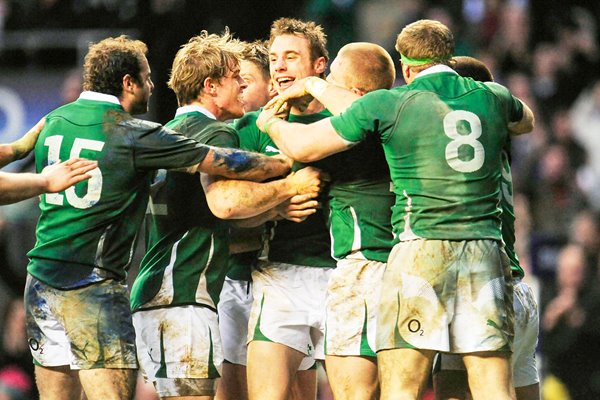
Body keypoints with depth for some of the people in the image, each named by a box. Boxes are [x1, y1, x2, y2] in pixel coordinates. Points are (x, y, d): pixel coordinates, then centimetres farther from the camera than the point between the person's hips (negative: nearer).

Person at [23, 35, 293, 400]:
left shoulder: (54, 122, 11)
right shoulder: (133, 133, -9)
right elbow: (226, 163, -7)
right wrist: (290, 163, 4)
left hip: (41, 282, 7)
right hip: (94, 285, -7)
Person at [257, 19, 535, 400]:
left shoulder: (391, 104, 2)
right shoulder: (493, 97, 11)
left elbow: (303, 146, 7)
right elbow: (526, 121, 37)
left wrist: (271, 122, 30)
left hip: (422, 249, -3)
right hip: (485, 252, 3)